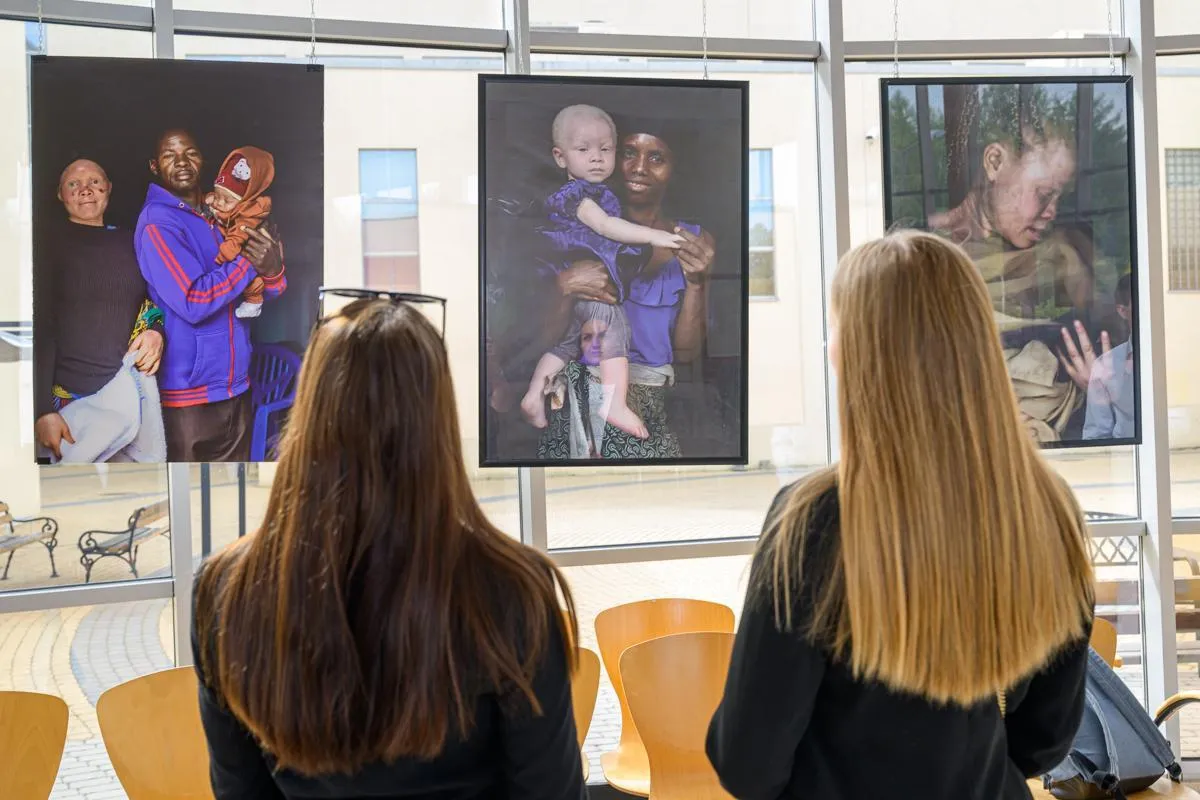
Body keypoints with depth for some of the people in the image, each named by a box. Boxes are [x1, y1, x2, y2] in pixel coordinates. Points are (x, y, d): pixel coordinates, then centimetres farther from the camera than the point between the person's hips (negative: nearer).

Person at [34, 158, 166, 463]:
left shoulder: (129, 242, 12)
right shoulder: (52, 242, 2)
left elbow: (156, 302, 21)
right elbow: (40, 326, -4)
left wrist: (157, 332, -4)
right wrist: (43, 409, -12)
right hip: (73, 398, -3)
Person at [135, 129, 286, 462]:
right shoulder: (158, 222, -11)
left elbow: (266, 293, 11)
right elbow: (192, 302, -22)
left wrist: (272, 269, -12)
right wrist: (249, 261, -13)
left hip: (236, 386, 7)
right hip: (190, 397, -7)